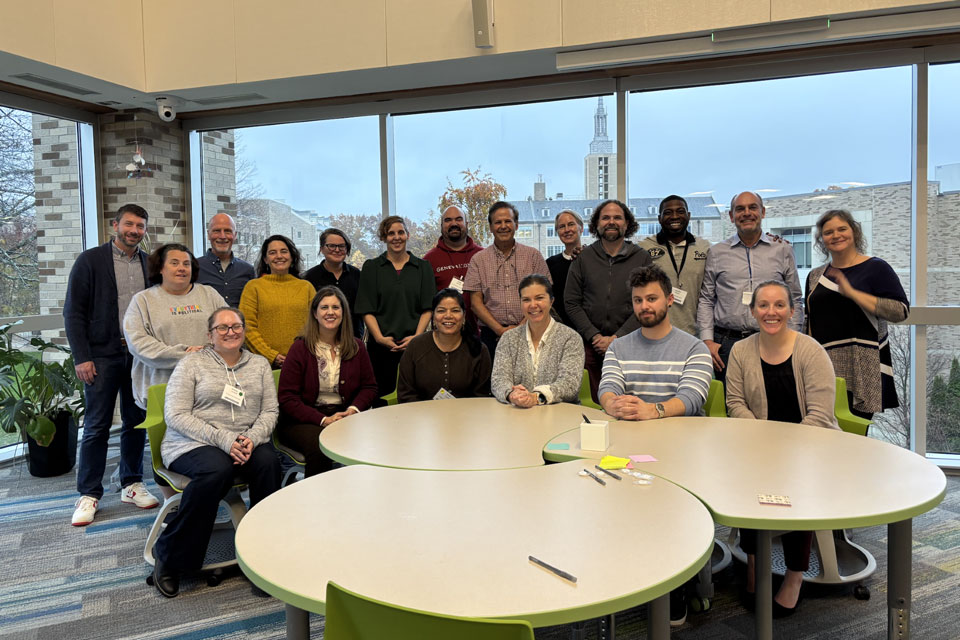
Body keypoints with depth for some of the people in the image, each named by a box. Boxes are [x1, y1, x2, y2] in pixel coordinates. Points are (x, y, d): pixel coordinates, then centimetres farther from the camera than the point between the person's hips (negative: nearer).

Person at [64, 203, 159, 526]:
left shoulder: (149, 263, 9)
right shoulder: (90, 260, -1)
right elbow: (73, 311, -3)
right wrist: (82, 357, -9)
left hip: (140, 355, 3)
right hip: (103, 355, -3)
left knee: (136, 422, 9)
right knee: (97, 426, 2)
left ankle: (132, 484, 22)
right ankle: (89, 494, 13)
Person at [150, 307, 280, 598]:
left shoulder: (260, 364, 13)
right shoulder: (192, 363, 2)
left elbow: (270, 411, 9)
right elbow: (176, 416, -7)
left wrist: (252, 438, -13)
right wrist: (224, 440, -17)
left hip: (247, 443, 3)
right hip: (194, 443, -3)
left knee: (269, 462, -30)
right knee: (218, 469, -36)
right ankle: (170, 556, -16)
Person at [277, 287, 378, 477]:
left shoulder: (356, 347, 9)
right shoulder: (300, 348, -2)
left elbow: (369, 386, 13)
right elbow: (286, 398, -6)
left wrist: (354, 409, -9)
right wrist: (322, 419, -17)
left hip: (345, 416, 3)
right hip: (303, 420, -3)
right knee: (319, 447, -35)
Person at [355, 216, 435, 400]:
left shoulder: (423, 267, 11)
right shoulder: (371, 267, 9)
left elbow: (428, 308, 5)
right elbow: (367, 310, 2)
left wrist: (417, 336, -9)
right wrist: (380, 337, -10)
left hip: (414, 344, 1)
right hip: (381, 346, 0)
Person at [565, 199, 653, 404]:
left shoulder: (642, 258, 6)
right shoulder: (584, 258, 9)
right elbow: (571, 302, 5)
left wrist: (616, 338, -8)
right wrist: (594, 336, -5)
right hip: (590, 346, 1)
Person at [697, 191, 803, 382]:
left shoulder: (783, 250, 10)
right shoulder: (717, 252, 10)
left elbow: (795, 301, 12)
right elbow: (706, 300, 9)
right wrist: (708, 341, -1)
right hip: (726, 344, 0)